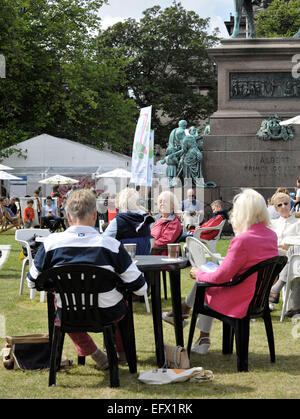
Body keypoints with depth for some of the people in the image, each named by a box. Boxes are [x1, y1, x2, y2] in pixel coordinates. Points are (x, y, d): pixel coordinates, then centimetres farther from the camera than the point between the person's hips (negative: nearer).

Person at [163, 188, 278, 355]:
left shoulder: (243, 240, -26)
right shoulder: (272, 235, -1)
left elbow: (220, 277, -19)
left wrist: (198, 273, 0)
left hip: (240, 302, -8)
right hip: (260, 298, 8)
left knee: (201, 284, 14)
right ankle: (204, 338, 27)